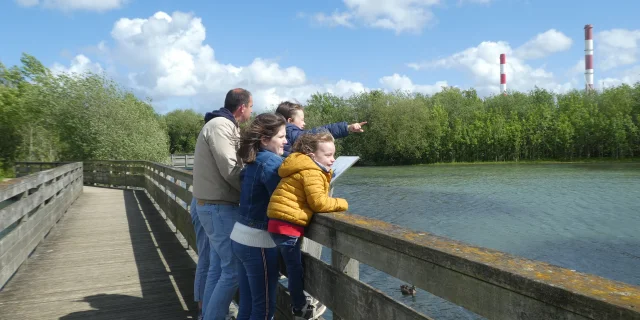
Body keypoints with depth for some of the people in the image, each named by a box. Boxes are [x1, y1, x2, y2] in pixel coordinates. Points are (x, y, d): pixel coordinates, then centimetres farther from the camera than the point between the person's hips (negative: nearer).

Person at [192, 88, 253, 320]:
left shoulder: (224, 125, 16)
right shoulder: (220, 126, -16)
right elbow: (231, 170, -22)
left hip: (216, 205, 10)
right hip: (220, 208, -10)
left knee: (218, 267, 15)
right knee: (233, 269, -7)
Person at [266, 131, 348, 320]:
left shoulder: (307, 169, 17)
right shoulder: (311, 172, -15)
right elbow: (318, 202, -20)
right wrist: (341, 203, -6)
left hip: (283, 222, 10)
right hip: (287, 224, -10)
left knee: (294, 266, 20)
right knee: (295, 268, 3)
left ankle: (299, 303, 33)